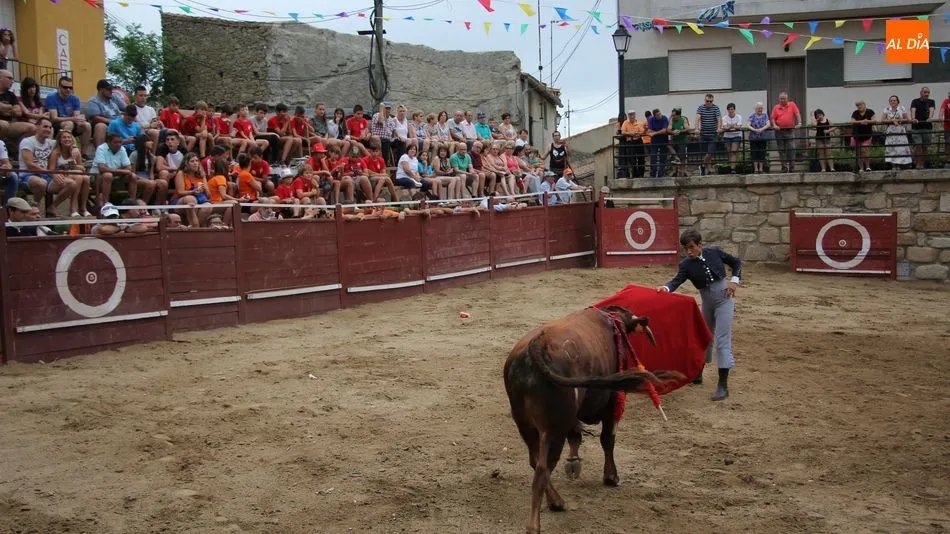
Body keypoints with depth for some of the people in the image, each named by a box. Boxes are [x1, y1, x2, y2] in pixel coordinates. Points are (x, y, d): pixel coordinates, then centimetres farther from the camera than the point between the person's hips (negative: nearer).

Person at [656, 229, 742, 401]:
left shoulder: (715, 252, -10)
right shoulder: (687, 265, -10)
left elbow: (736, 262, 4)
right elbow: (677, 281, -26)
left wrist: (734, 280, -10)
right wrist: (665, 287, -47)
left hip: (724, 300, -3)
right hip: (707, 304, 3)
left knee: (722, 339, -11)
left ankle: (723, 386, -13)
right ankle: (698, 374, 38)